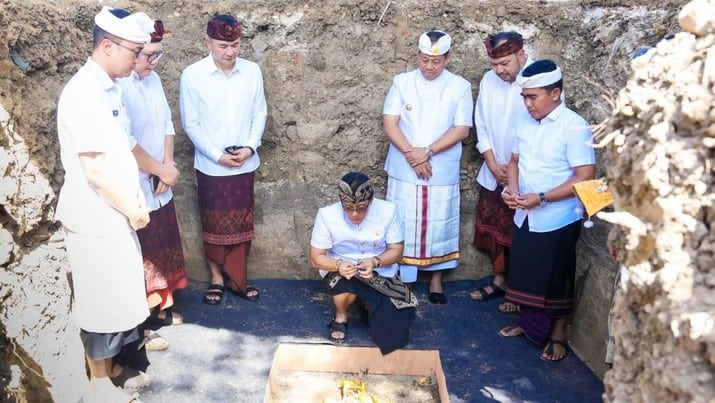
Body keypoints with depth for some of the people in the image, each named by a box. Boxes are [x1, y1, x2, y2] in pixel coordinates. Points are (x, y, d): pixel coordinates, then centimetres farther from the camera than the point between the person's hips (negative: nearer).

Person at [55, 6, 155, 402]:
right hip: (95, 217, -9)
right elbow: (94, 170, -23)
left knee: (120, 294, 19)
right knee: (103, 301, 5)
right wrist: (132, 208, -13)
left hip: (113, 213, 9)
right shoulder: (84, 93, -21)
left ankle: (116, 367, 36)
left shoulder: (110, 88, 8)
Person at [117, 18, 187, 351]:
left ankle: (160, 309, 38)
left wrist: (168, 166, -2)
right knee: (141, 260, 4)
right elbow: (125, 143, -24)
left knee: (164, 252, 19)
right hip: (135, 192, -8)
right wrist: (162, 171, -13)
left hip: (159, 188, 8)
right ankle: (139, 327, 20)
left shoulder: (153, 79, 7)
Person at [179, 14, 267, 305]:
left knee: (241, 223, 11)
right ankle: (217, 277, 27)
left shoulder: (252, 71, -1)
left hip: (245, 163, 2)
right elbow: (190, 124, -7)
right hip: (211, 166, -2)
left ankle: (238, 278, 26)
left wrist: (250, 147, -10)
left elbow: (260, 114, 4)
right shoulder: (192, 75, -9)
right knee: (214, 224, 10)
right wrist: (217, 155, -13)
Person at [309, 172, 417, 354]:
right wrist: (338, 265, -35)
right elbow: (316, 257, -13)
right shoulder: (327, 215, -20)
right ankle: (341, 316, -1)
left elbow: (396, 250, -9)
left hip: (380, 272, 1)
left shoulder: (388, 210, -18)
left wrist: (375, 262, -31)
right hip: (341, 269, 0)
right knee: (346, 283, -37)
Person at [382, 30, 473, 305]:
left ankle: (436, 281, 27)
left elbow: (461, 130, -7)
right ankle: (401, 279, 21)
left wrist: (428, 152, -17)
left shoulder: (460, 87, -1)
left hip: (443, 174, 0)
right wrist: (412, 154, -17)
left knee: (439, 226, 10)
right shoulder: (402, 82, 0)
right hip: (404, 171, 0)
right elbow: (389, 124, -5)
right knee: (403, 226, 6)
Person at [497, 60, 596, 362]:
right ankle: (528, 322, 37)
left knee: (556, 279, 9)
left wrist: (541, 198, -22)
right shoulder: (523, 123, 3)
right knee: (524, 273, 17)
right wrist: (512, 190, -7)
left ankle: (558, 333, 28)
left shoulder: (574, 127, -16)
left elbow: (584, 177, -19)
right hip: (524, 216, 6)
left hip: (558, 219, -6)